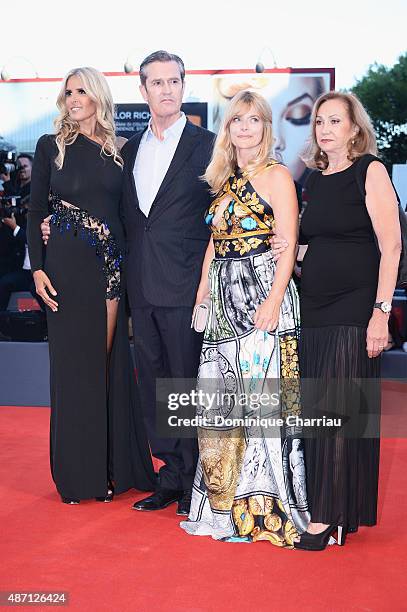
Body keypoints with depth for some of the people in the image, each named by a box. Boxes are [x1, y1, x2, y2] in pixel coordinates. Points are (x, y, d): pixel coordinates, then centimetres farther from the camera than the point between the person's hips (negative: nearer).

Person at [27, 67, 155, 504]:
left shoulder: (117, 151, 9)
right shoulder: (51, 147, 4)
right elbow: (36, 212, 2)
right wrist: (37, 268, -8)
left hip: (113, 262, 2)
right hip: (68, 263, -2)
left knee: (110, 362, 5)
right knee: (73, 363, 1)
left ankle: (112, 467, 16)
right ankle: (78, 472, 11)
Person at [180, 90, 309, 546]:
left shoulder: (276, 176, -2)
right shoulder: (224, 180, 18)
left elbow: (288, 246, -10)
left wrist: (274, 300, -19)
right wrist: (201, 296, 12)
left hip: (263, 291, -7)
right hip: (223, 298, 7)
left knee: (259, 391, -8)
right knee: (218, 397, 6)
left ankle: (262, 505, 3)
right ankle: (224, 503, 18)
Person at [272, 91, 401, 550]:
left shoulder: (370, 171, -4)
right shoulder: (314, 178, 16)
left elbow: (391, 246, -11)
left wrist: (381, 311, -18)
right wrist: (288, 249, 3)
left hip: (353, 309, -6)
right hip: (314, 308, 7)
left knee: (339, 408, -5)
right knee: (314, 409, 8)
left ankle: (331, 515, 4)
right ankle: (319, 507, 19)